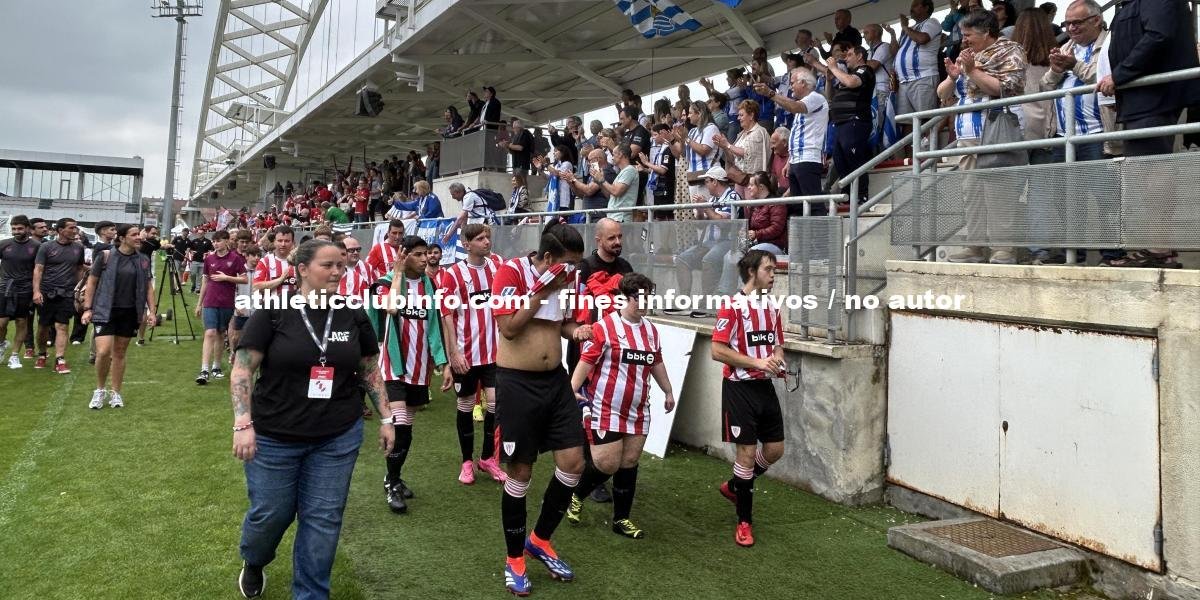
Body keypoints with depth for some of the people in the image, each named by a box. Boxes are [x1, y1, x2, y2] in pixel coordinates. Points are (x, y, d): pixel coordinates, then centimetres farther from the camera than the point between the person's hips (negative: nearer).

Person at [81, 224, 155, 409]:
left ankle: (115, 392, 22)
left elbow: (148, 286, 12)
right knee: (103, 351, -13)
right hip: (106, 311, -3)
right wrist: (87, 308, -4)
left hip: (130, 312, 3)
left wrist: (151, 310, 4)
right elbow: (92, 282, 0)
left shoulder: (143, 260, 5)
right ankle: (100, 390, 9)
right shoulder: (106, 256, -5)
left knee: (120, 353, 11)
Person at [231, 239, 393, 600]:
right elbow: (242, 369, -9)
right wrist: (243, 423, -17)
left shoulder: (353, 317, 1)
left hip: (338, 437, 2)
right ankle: (252, 563, 46)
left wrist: (385, 418, 7)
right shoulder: (273, 313, -8)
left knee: (323, 519, 7)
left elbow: (370, 370, 10)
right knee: (270, 514, 11)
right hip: (274, 437, -2)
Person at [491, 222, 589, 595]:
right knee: (520, 472, 3)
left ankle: (540, 540, 27)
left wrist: (575, 330, -4)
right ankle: (514, 559, 23)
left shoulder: (562, 279, 4)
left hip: (555, 379, 6)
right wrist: (543, 288, -21)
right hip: (517, 383, -6)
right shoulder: (511, 271, -14)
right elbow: (509, 327, -21)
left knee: (572, 462, 3)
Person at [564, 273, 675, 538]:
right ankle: (576, 496, 22)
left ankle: (621, 519, 20)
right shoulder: (605, 327, -11)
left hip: (638, 412, 6)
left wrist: (668, 391, 27)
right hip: (606, 410, -6)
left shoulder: (651, 330, 9)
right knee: (607, 464, -6)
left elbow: (656, 363, 22)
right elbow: (586, 361, -13)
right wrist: (573, 389, -22)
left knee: (629, 465, 8)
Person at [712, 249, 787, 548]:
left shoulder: (772, 308, 10)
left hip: (765, 386, 7)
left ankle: (733, 487, 34)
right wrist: (756, 362, -20)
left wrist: (777, 358, -1)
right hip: (740, 388, -7)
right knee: (747, 452, -2)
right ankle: (744, 521, 13)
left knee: (775, 449, 9)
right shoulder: (733, 307, -13)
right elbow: (717, 351, -17)